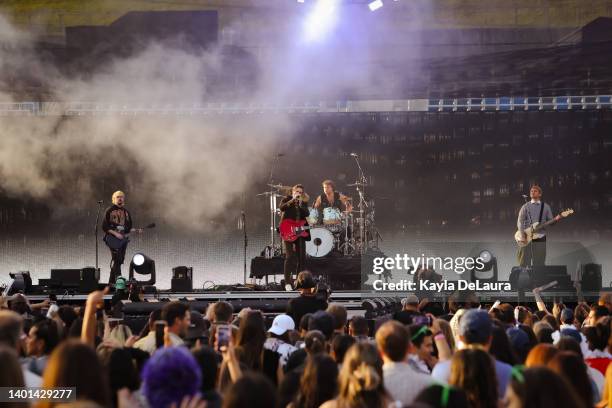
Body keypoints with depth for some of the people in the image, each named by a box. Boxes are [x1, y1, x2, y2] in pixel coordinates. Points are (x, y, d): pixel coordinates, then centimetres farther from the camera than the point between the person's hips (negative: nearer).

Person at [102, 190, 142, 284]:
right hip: (112, 238, -6)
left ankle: (111, 282, 12)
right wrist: (115, 233, -16)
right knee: (116, 258, -18)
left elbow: (128, 227, 20)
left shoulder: (126, 212, 16)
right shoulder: (109, 211, -2)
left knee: (120, 260, 4)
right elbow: (104, 227, -6)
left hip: (123, 239, 6)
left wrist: (135, 231, 1)